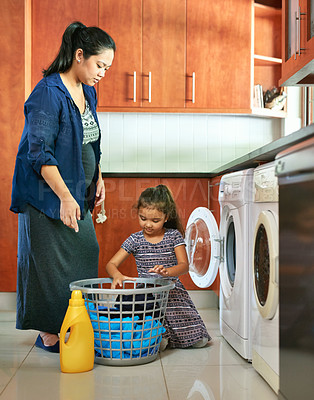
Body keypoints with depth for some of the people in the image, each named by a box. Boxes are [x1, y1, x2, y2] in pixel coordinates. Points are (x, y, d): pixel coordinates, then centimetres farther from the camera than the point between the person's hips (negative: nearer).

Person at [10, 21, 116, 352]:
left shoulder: (87, 92, 9)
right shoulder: (48, 93, -18)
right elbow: (39, 153, -23)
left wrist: (97, 179, 15)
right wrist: (65, 196, -28)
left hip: (76, 193, 9)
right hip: (48, 195, -9)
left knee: (86, 254, 11)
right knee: (51, 263, -3)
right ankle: (49, 334, 11)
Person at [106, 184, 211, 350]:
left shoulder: (174, 236, 2)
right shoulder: (135, 240, 4)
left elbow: (184, 265, -8)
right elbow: (111, 264, 1)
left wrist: (166, 271, -31)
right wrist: (117, 275, -25)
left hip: (173, 291, 1)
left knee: (199, 341, -9)